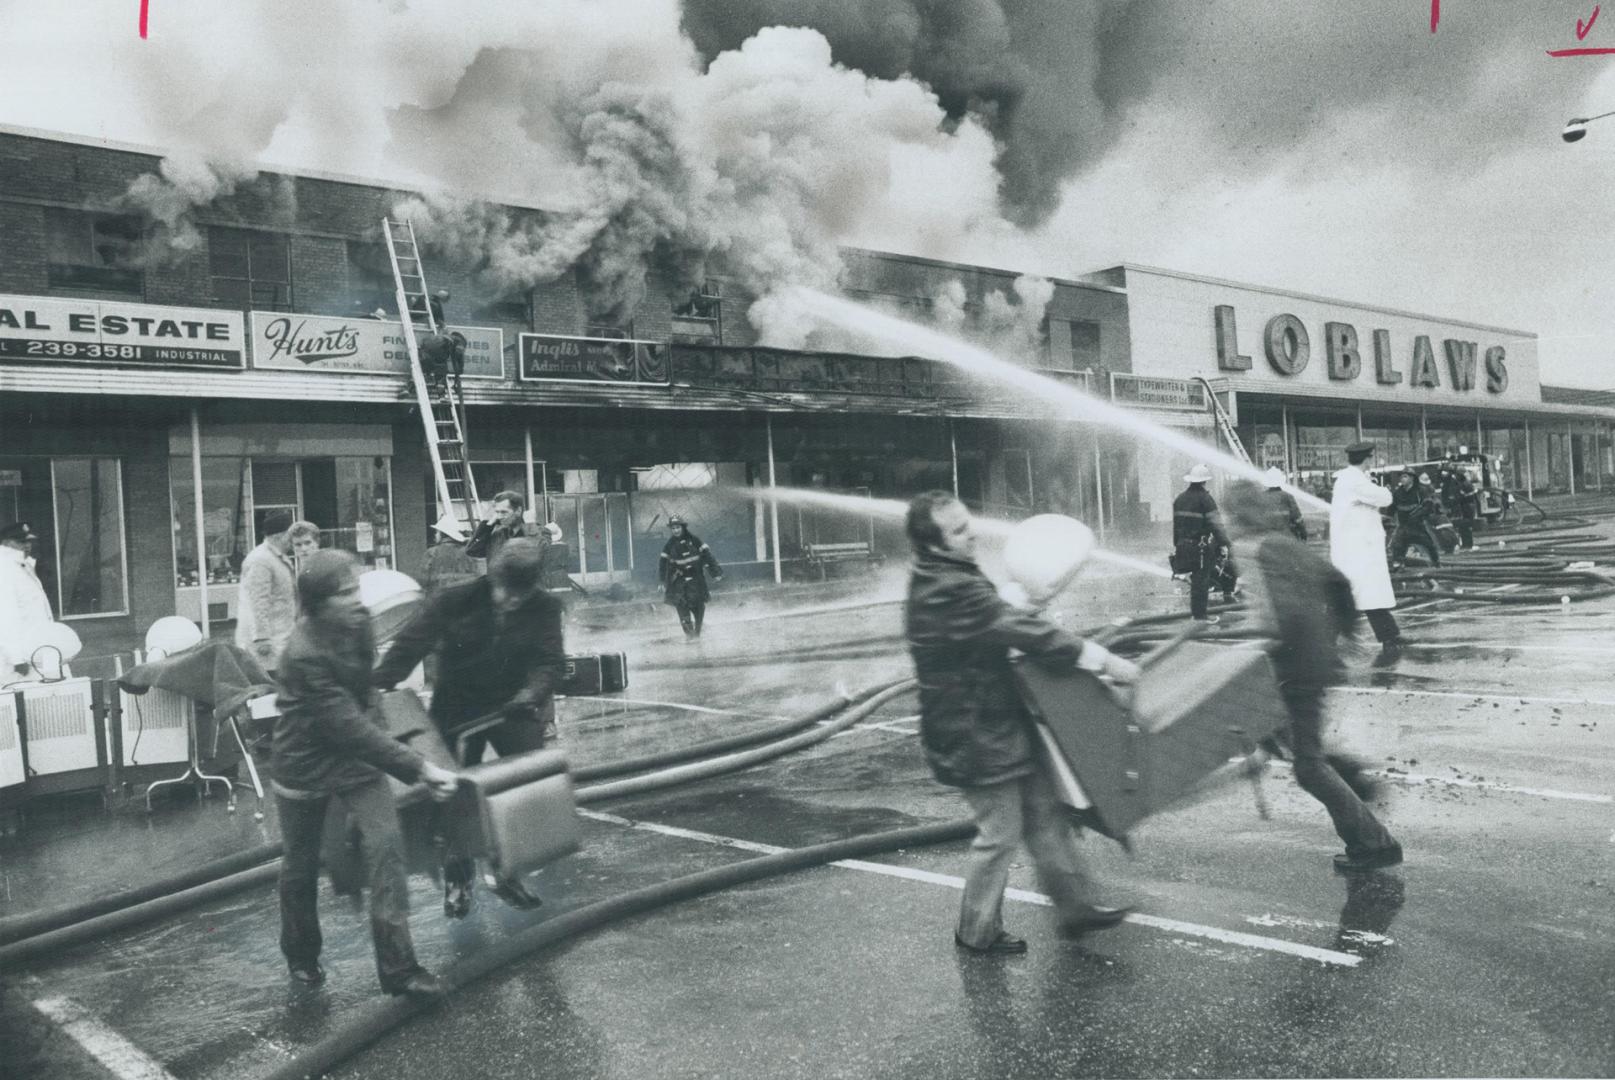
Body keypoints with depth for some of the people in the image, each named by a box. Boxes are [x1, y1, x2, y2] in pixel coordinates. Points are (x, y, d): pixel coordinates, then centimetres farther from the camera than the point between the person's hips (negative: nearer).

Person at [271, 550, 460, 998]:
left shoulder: (358, 623, -9)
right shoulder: (303, 656, -30)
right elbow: (350, 727, -33)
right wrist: (419, 769, -35)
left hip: (358, 756, 5)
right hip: (306, 766, -5)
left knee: (385, 844, -10)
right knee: (301, 865, 13)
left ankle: (397, 965, -6)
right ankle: (301, 956, 40)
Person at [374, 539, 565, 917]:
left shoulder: (544, 608, -13)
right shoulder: (454, 602, -18)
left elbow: (551, 662, -18)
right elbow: (409, 645, -19)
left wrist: (532, 694, -38)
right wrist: (377, 688, -29)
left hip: (514, 710, 2)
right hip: (458, 711, -1)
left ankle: (510, 874, 17)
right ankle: (457, 882, 23)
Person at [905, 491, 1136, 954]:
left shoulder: (942, 580, 5)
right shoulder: (951, 592, -27)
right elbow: (1021, 631, -29)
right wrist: (1100, 658, -26)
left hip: (995, 726, 10)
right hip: (974, 737, -10)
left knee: (1045, 813, 17)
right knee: (1000, 834, 5)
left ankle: (1076, 904, 30)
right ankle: (977, 932, 24)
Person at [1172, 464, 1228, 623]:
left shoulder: (1179, 499, 10)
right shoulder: (1206, 499, -12)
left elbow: (1175, 524, 15)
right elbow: (1214, 525, -16)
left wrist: (1176, 544, 21)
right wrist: (1223, 544, -13)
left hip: (1184, 545, 7)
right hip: (1201, 544, -7)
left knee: (1196, 578, 18)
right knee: (1201, 579, -1)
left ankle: (1196, 608, 24)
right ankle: (1200, 613, 2)